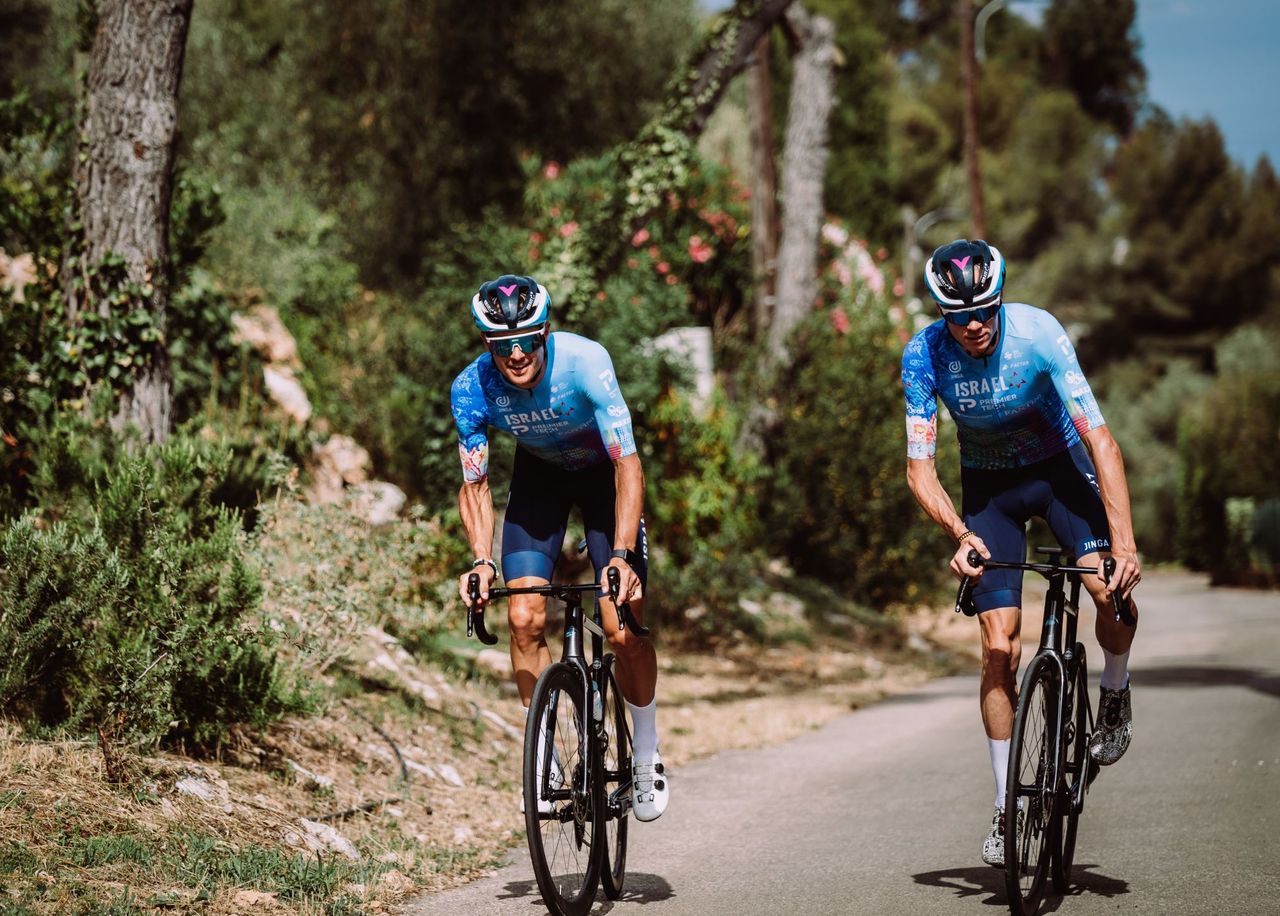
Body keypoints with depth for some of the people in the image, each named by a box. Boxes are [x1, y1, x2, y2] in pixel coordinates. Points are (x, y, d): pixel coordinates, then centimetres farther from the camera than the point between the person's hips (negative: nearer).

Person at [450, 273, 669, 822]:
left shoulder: (585, 362, -36)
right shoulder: (472, 388, -27)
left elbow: (628, 466, -35)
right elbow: (475, 485, -15)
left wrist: (621, 555, -45)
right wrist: (481, 559, -30)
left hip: (604, 471, -2)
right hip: (540, 473, 3)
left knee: (624, 629, -12)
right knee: (525, 618, -13)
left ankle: (646, 760, 8)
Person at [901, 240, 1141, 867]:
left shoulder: (1038, 334, -28)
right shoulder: (924, 356, -22)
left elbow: (1100, 439, -31)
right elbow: (919, 468, -21)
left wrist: (1124, 543, -40)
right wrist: (961, 534, -40)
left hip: (1060, 467, -1)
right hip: (989, 483, 1)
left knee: (1112, 589, -27)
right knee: (999, 646, -8)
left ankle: (1115, 694, 6)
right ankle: (1007, 807, 3)